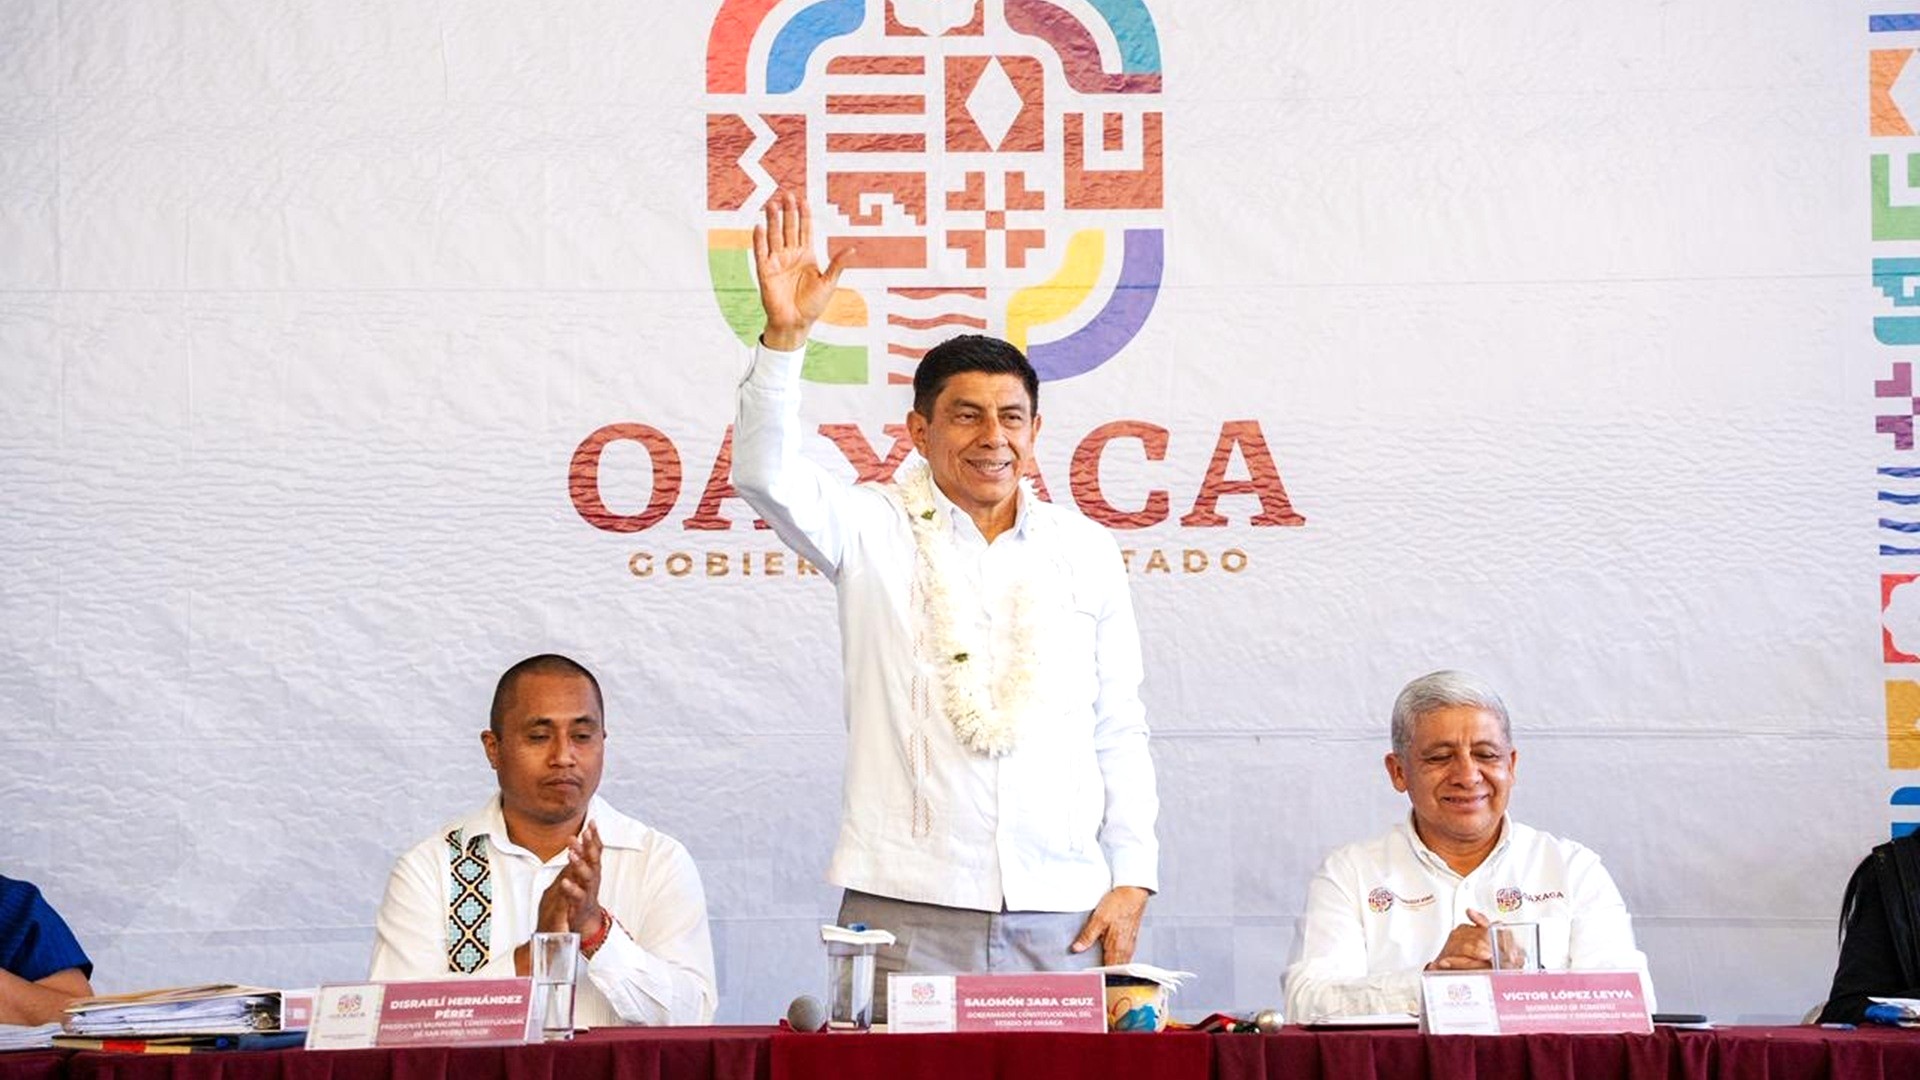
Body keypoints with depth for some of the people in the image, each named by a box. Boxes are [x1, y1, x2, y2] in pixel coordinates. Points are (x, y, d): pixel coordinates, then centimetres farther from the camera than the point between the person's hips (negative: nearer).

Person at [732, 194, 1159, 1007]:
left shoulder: (1086, 551, 12)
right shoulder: (874, 530, 6)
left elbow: (1119, 730, 13)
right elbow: (765, 474, -12)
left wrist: (1132, 878, 6)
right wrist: (786, 336, -23)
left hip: (1060, 909, 2)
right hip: (904, 906, -2)